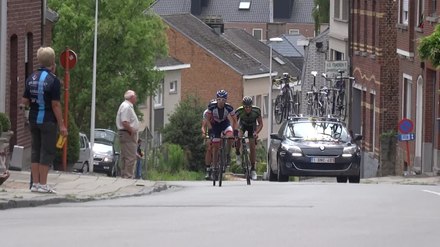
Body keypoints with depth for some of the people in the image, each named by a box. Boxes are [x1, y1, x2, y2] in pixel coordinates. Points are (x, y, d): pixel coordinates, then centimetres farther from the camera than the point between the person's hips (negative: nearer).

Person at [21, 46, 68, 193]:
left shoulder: (31, 78, 6)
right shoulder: (53, 80, -13)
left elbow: (24, 101, 7)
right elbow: (56, 105, -15)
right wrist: (61, 125, -12)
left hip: (33, 120, 6)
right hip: (48, 121, -6)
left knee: (35, 151, 11)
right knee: (47, 152, -1)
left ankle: (35, 183, 11)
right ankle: (42, 185, -2)